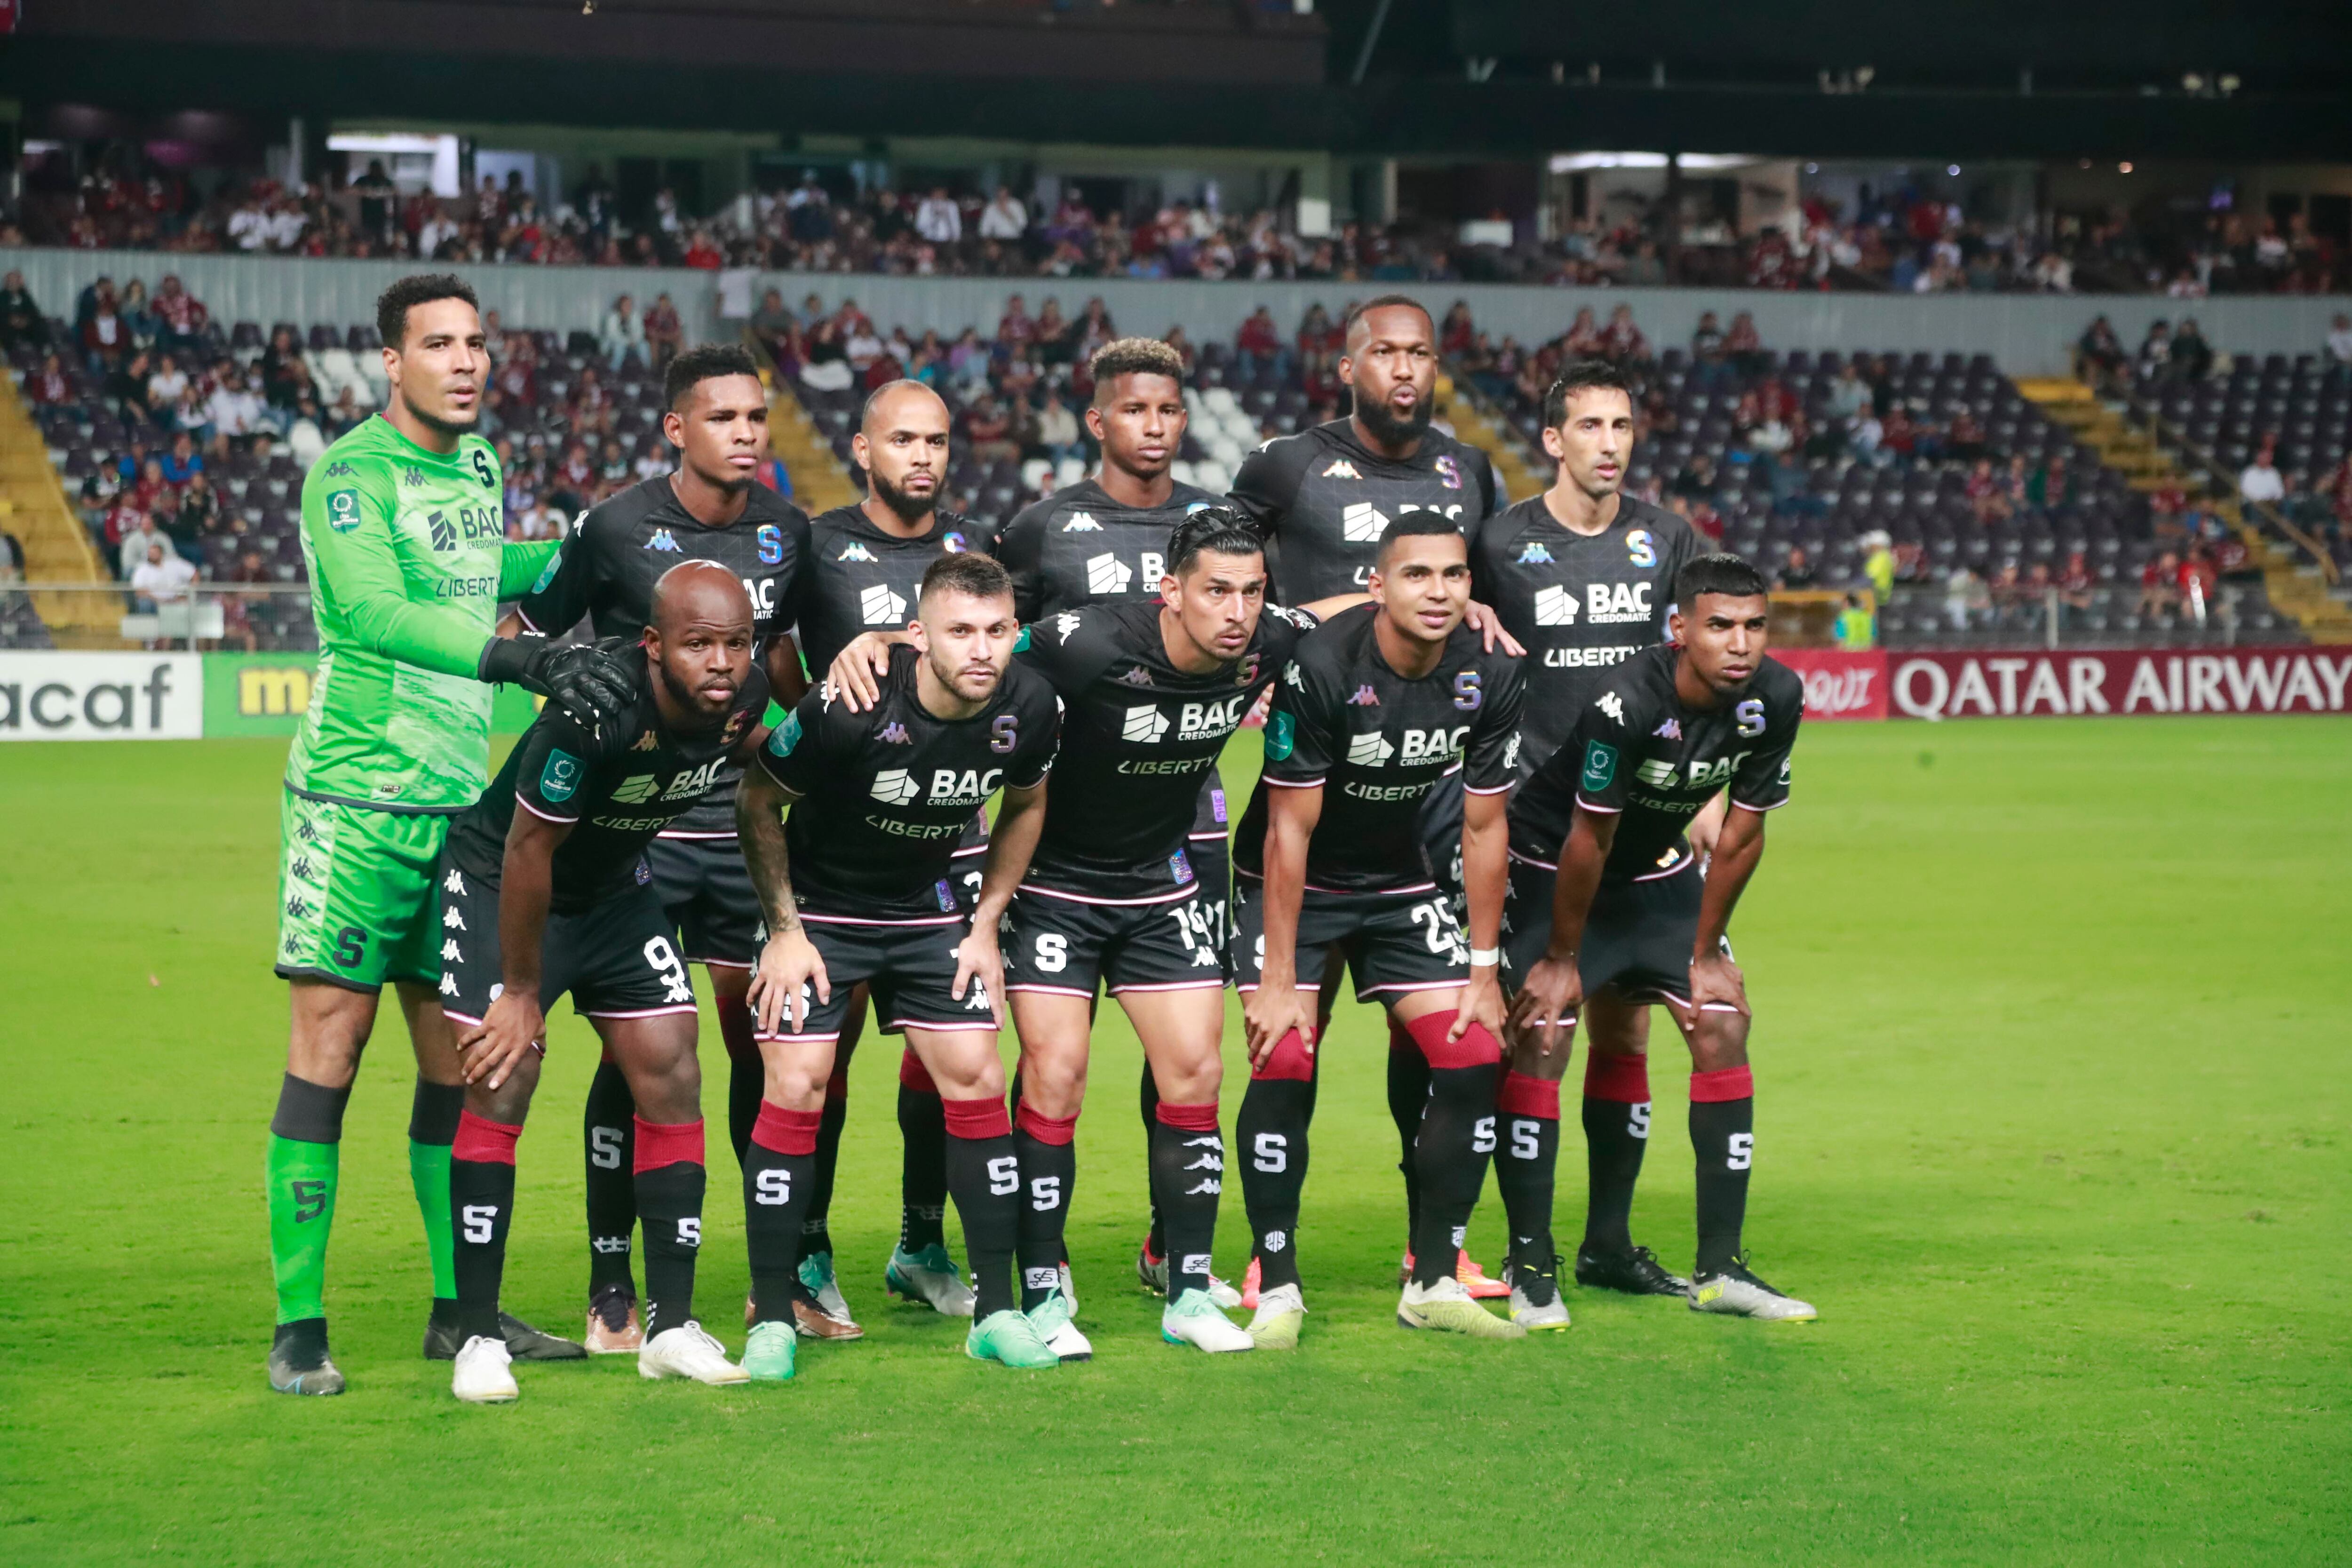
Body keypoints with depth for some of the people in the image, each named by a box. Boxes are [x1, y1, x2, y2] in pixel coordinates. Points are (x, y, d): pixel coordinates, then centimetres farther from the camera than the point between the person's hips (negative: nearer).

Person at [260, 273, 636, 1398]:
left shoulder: (476, 463, 13)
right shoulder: (349, 471, -10)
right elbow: (373, 613, -25)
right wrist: (517, 657, -35)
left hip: (460, 798, 7)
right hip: (358, 797, -7)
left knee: (458, 1055, 9)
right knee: (328, 1049, -7)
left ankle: (459, 1309, 17)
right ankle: (298, 1326, -3)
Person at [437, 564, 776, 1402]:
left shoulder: (744, 696, -18)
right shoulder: (597, 710, -37)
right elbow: (530, 848, -26)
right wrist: (521, 989, -17)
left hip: (615, 886, 6)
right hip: (502, 882, -6)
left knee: (671, 1076, 0)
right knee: (501, 1080, -13)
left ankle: (672, 1327, 7)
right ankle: (478, 1337, -6)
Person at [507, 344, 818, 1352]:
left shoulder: (785, 532, 6)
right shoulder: (618, 528, -8)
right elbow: (527, 634, 1)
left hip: (742, 816, 4)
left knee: (762, 1038, 5)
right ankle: (612, 1293, 3)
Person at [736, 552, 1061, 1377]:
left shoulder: (1027, 708, -16)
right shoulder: (848, 706, -29)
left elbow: (1025, 807, 7)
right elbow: (757, 803, -12)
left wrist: (985, 924, 2)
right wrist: (785, 930, -11)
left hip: (927, 908, 4)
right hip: (818, 907, -4)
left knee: (975, 1079, -4)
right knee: (797, 1089, -11)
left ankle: (996, 1310, 6)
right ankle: (772, 1320, -1)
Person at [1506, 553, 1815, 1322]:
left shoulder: (1775, 699, -18)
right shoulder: (1626, 703, -35)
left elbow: (1743, 831, -6)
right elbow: (1588, 839, -24)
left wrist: (1705, 952, -1)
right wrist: (1561, 959, -14)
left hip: (1659, 868, 6)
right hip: (1552, 865, -5)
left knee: (1724, 1025, -4)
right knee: (1542, 1042, -14)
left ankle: (1720, 1269, 1)